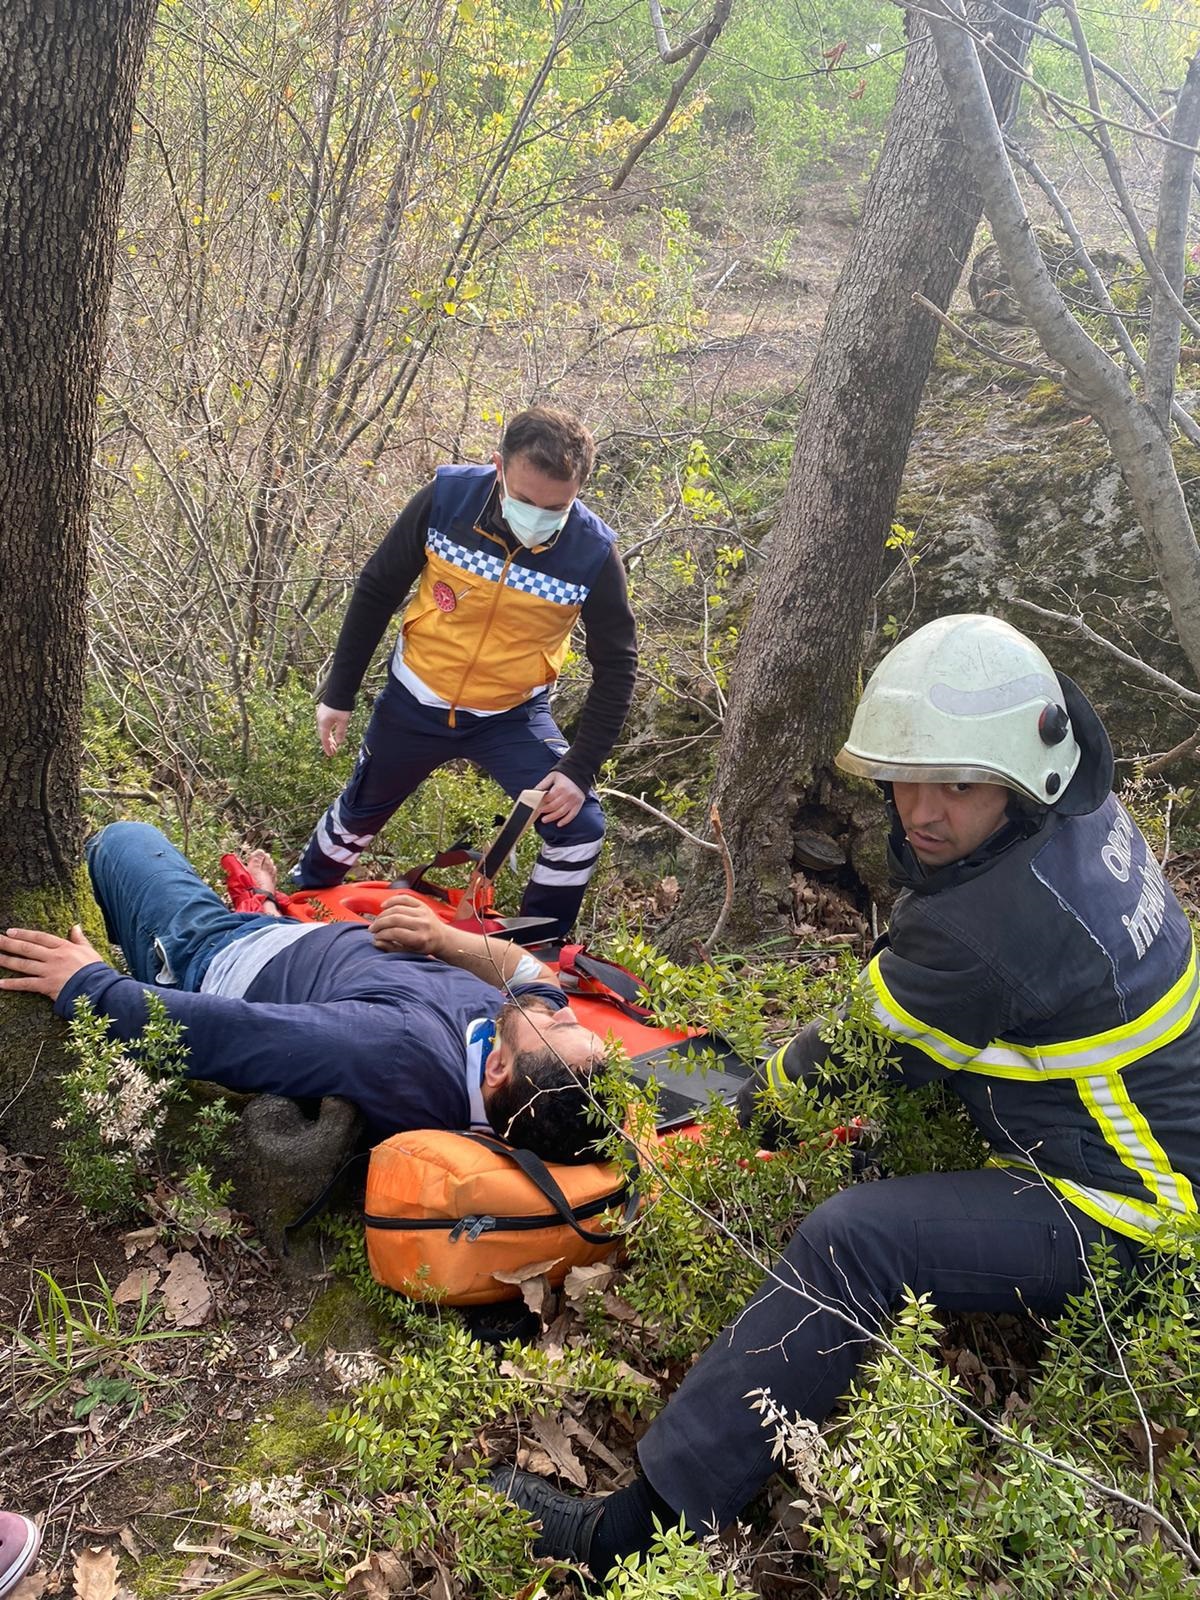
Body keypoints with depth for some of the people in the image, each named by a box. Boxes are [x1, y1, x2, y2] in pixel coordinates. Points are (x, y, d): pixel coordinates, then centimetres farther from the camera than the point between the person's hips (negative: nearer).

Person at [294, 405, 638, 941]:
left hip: (513, 715, -1)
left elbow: (615, 666, -12)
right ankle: (298, 902, 51)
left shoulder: (593, 553, -24)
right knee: (359, 812, 20)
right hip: (415, 700, 1)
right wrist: (338, 693, -4)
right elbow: (376, 591, -8)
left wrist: (580, 769, -18)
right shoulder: (446, 498, -23)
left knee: (579, 828, -14)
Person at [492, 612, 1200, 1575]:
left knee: (851, 1243, -28)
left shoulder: (992, 923, -32)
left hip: (1119, 1218, -11)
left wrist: (766, 1091, 2)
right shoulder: (1084, 810, -4)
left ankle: (644, 1527, -19)